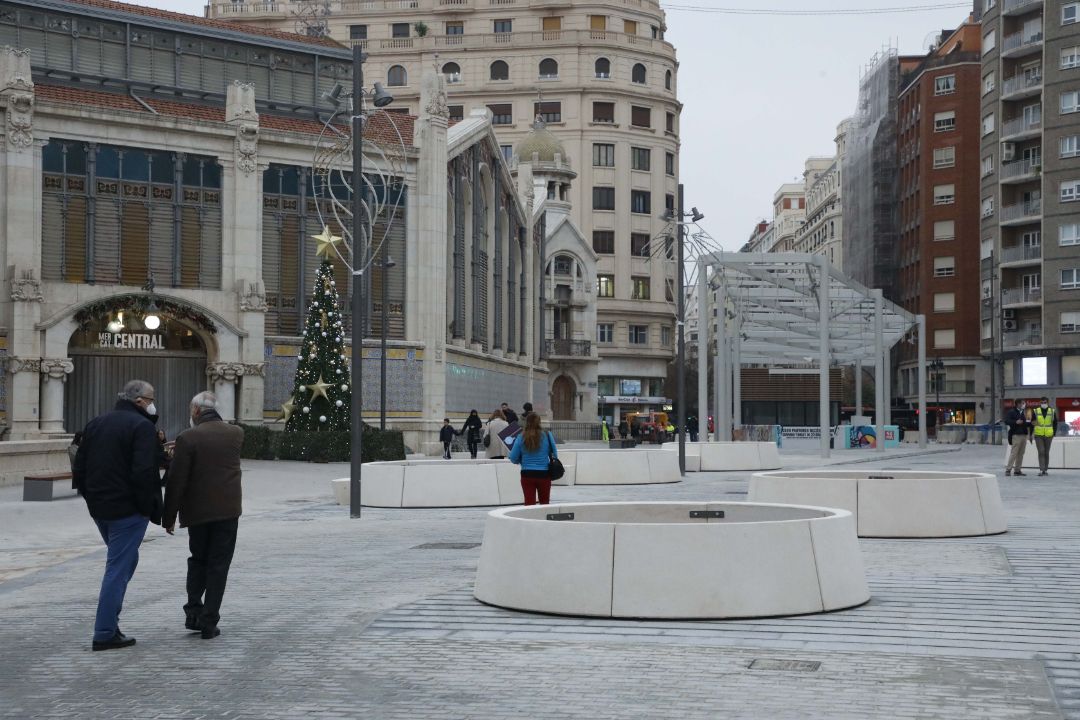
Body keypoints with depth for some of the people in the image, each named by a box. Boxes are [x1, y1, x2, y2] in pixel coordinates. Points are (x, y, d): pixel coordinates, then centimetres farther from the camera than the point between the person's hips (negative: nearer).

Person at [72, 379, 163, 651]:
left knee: (124, 560, 23)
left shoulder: (95, 423, 12)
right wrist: (150, 507, -13)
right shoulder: (141, 426, -13)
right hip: (127, 509, -8)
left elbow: (79, 468, 14)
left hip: (99, 507, 8)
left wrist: (91, 497, 20)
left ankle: (109, 621, 20)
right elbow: (143, 473, -22)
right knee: (119, 567, -2)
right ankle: (105, 633, 0)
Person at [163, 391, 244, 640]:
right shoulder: (236, 434, 0)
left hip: (197, 511, -1)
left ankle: (193, 611, 10)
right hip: (227, 510, 1)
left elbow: (176, 481, -11)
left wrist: (169, 517, -3)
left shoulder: (187, 438, -11)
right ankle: (209, 622, 3)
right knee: (218, 564, 5)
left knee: (197, 560, 18)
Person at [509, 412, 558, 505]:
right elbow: (554, 455, 3)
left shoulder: (521, 438, -6)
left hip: (527, 474, 0)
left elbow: (513, 459, -2)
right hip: (544, 474, 1)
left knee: (529, 504, 4)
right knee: (544, 504, 16)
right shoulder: (547, 436, -6)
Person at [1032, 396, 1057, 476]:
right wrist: (1030, 434, 5)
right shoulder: (1035, 411, 1)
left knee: (1046, 453, 8)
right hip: (1038, 435, -2)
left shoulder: (1053, 412, 5)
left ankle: (1045, 469, 16)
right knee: (1041, 452, -10)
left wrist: (1053, 434, 5)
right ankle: (1041, 470, -13)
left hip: (1048, 436, 2)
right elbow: (1032, 423, 6)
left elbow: (1055, 423, 12)